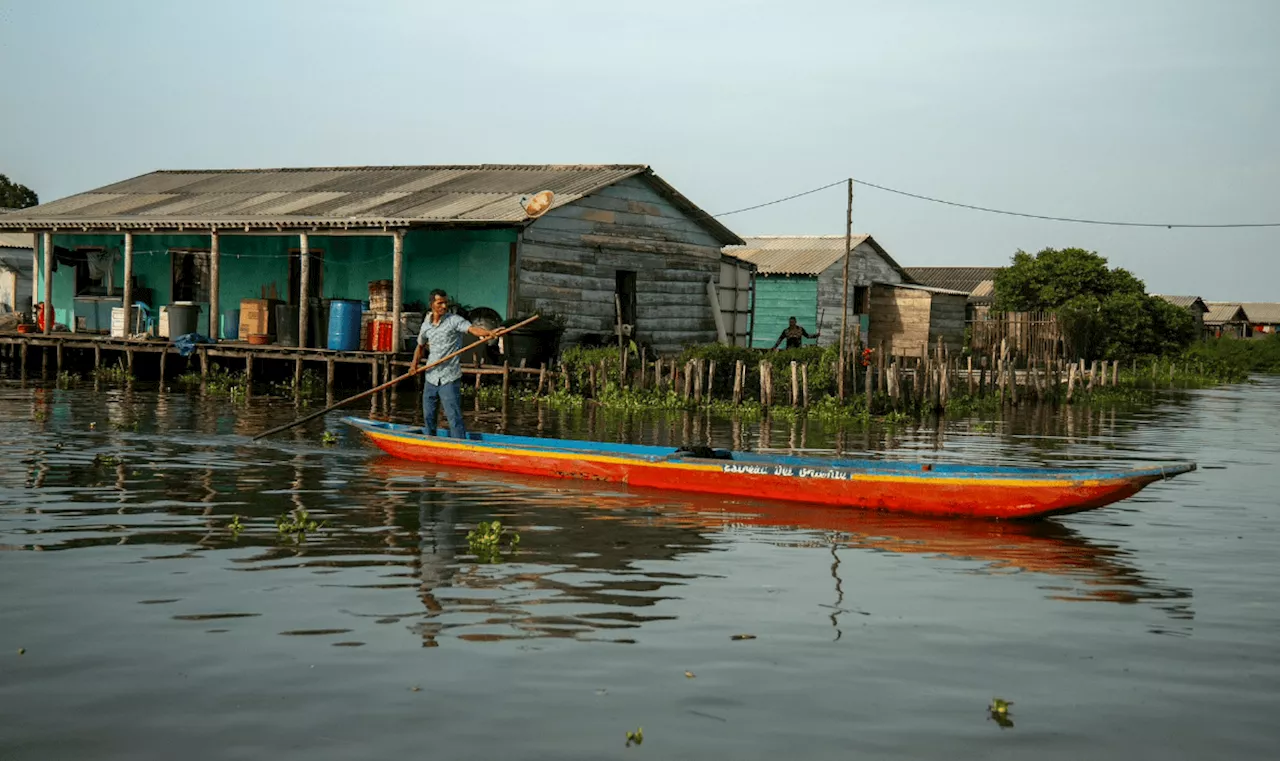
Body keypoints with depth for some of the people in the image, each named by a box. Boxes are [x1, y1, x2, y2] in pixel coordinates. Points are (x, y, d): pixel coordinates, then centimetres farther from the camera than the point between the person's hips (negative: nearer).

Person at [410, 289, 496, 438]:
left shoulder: (454, 320, -7)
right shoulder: (426, 325, 8)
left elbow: (472, 329, -24)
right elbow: (420, 346, 25)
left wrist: (488, 333, -43)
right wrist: (414, 364, 10)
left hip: (449, 379, -5)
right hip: (431, 377, 5)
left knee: (454, 416, -9)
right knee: (428, 416, 15)